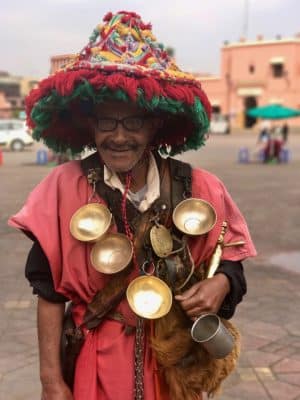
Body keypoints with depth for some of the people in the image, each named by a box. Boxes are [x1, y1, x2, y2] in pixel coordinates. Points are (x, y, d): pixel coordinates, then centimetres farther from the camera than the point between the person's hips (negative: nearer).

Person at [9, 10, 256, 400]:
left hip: (175, 364, 2)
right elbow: (50, 293, -9)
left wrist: (221, 284, -19)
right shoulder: (63, 188, -13)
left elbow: (230, 261, 3)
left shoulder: (198, 189, -9)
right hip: (95, 368, -1)